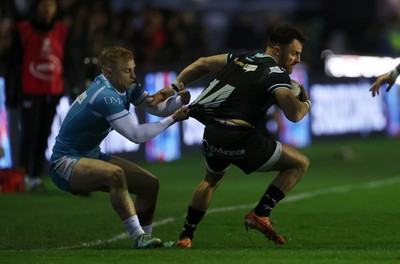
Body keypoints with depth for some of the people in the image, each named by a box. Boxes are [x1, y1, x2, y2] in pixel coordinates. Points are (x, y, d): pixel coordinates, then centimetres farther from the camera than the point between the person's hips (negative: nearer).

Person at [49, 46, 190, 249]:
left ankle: (144, 237, 7)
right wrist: (172, 119, -25)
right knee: (114, 173, -38)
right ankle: (138, 236, -36)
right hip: (65, 163, -10)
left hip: (91, 156, 10)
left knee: (149, 184, 2)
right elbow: (136, 134, -31)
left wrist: (180, 100, -19)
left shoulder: (126, 88, 2)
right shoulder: (105, 97, -27)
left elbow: (156, 107, 1)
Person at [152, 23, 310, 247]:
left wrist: (176, 86, 29)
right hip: (238, 137, -8)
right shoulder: (277, 74, -4)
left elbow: (203, 63, 26)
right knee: (300, 163, 5)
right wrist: (307, 103, 7)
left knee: (212, 179, 37)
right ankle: (260, 214, -4)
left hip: (211, 135, 8)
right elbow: (294, 114, -15)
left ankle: (185, 236, 35)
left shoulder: (242, 59, 18)